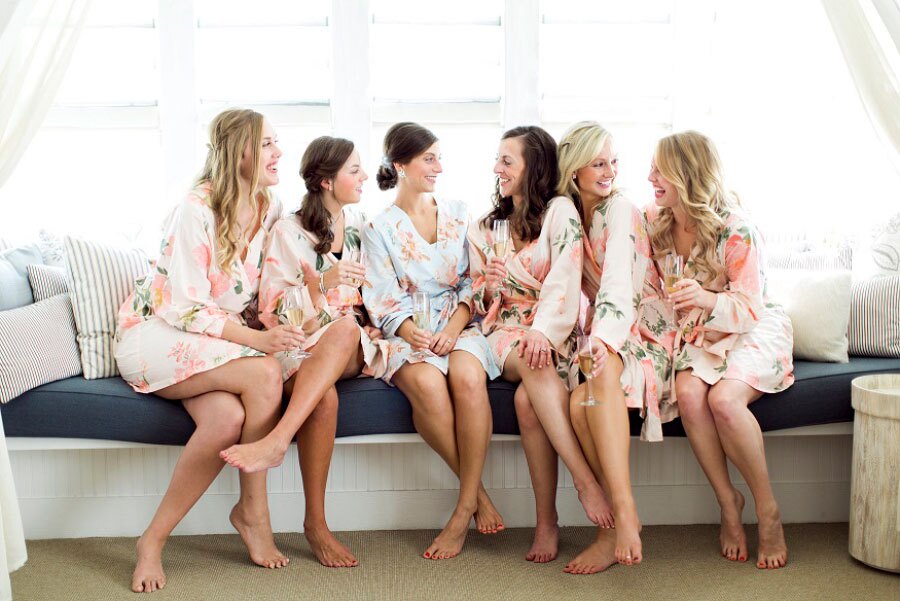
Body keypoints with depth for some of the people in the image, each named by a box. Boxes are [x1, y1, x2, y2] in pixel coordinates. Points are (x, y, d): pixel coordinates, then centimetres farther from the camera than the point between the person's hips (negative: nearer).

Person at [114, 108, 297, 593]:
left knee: (229, 419, -30)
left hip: (221, 335, 6)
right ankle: (254, 512, -17)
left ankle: (154, 539, -13)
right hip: (156, 332, -6)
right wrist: (255, 339, -29)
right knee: (265, 374, -32)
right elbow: (188, 308, -19)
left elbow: (265, 289, 14)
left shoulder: (270, 210, 4)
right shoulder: (196, 210, -17)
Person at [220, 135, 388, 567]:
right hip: (299, 345, -3)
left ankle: (276, 442, -44)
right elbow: (274, 311, -4)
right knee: (324, 397, -38)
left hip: (355, 349, 3)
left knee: (345, 327, -37)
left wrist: (374, 325, 3)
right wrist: (322, 285, -19)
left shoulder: (359, 225, 16)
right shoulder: (289, 232, 0)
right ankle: (315, 524, -32)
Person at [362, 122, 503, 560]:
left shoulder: (459, 215, 14)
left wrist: (455, 327, -11)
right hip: (407, 332, -1)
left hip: (458, 324, 1)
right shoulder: (380, 228, 8)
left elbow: (472, 283, 8)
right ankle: (477, 491, -19)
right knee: (426, 383, -36)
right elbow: (383, 300, 0)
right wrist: (411, 333, -20)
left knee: (467, 377, -34)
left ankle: (464, 510, -27)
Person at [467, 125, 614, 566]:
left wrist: (543, 331, -25)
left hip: (557, 332, -2)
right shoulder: (485, 228, 19)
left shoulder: (559, 211, 2)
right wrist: (488, 286, -3)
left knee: (527, 399, -33)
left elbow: (564, 281, -10)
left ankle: (546, 520, -28)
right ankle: (586, 481, -35)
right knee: (532, 365, -34)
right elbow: (479, 297, 21)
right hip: (506, 333, 3)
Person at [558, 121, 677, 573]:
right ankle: (622, 520, -23)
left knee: (596, 382, -38)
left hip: (641, 331, -4)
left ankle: (623, 515, -42)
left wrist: (602, 339, -38)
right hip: (598, 336, 5)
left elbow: (618, 282, -21)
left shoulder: (620, 209, -6)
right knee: (578, 403, -29)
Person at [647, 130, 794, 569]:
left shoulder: (735, 230, -18)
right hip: (696, 334, 4)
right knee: (688, 393, -29)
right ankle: (727, 501, -11)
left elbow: (751, 307, -18)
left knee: (724, 398, -33)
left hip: (755, 331, -4)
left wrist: (709, 300, -39)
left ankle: (767, 508, -12)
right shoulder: (655, 222, -1)